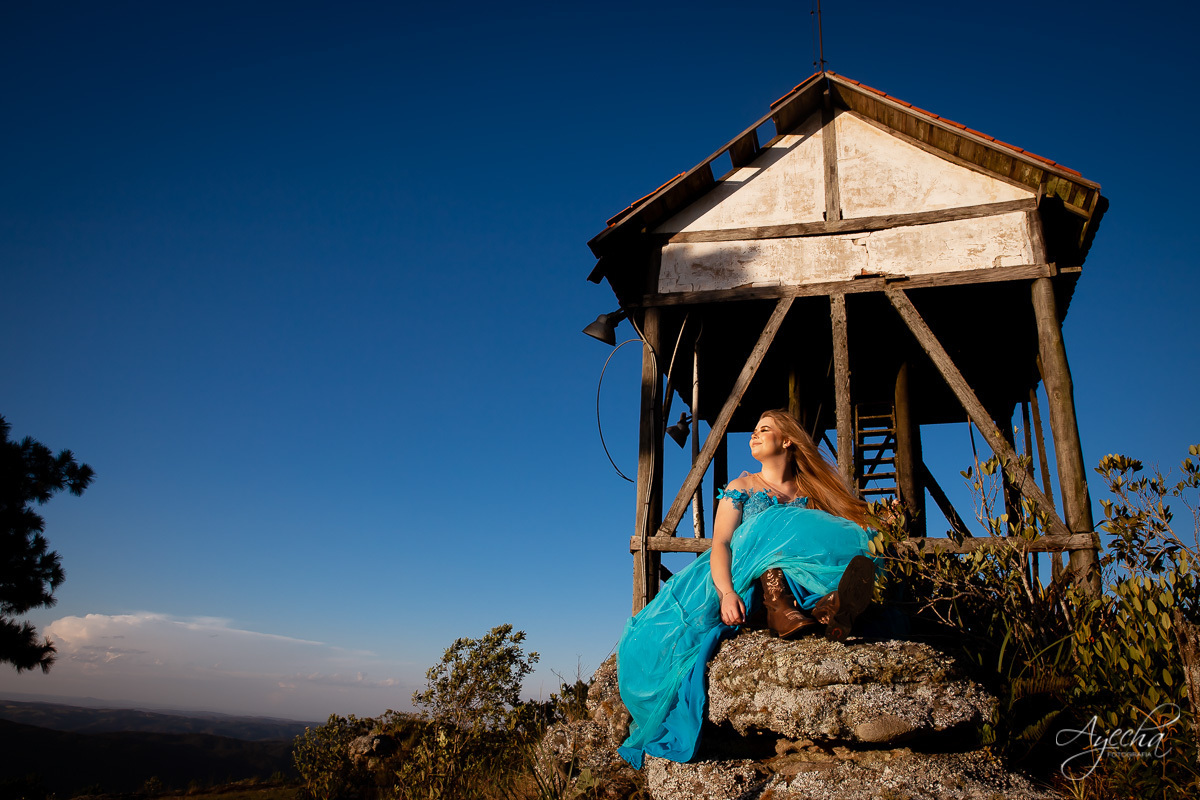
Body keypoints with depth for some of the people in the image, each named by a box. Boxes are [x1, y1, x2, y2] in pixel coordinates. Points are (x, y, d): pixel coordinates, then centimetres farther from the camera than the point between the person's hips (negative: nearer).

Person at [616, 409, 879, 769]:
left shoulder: (811, 493, 22)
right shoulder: (741, 488, 15)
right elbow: (720, 544, 0)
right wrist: (726, 592, -20)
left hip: (802, 584, 2)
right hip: (746, 584, -1)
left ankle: (829, 606, -52)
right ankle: (780, 606, -47)